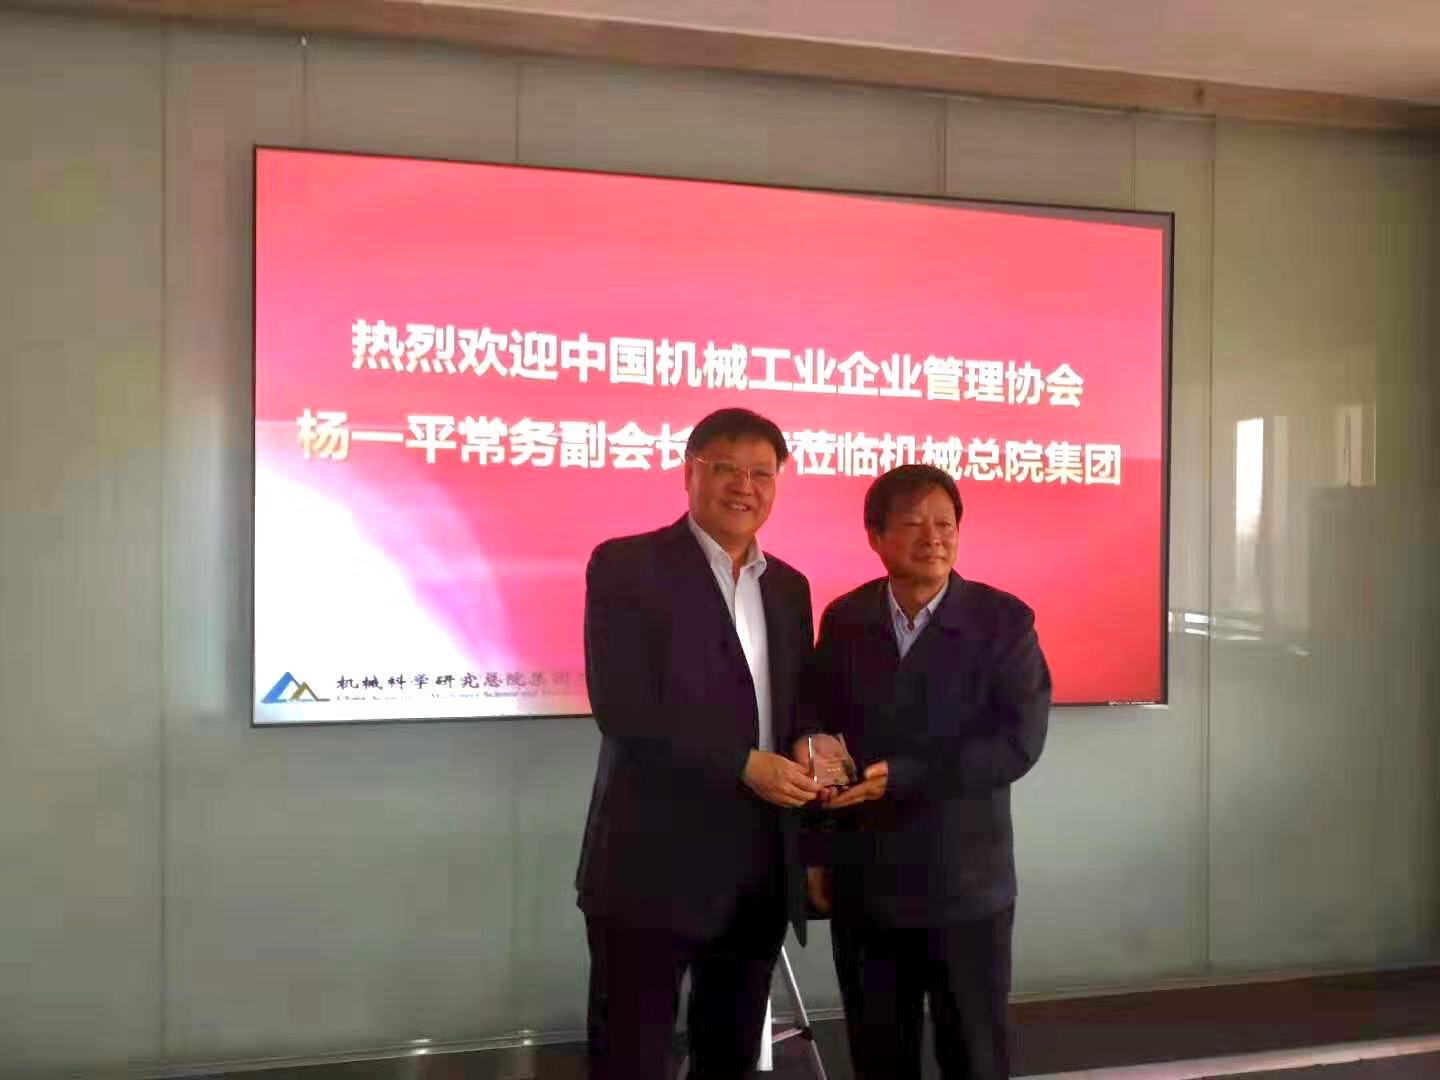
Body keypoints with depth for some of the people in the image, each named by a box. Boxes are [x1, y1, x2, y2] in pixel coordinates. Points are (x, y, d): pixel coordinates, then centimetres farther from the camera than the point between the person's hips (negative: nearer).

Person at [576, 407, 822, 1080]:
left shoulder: (789, 587, 13)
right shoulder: (626, 565, -6)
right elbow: (622, 706, -16)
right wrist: (743, 764, -19)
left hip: (762, 871, 6)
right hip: (653, 865, -6)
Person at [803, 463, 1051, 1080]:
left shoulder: (1004, 620, -7)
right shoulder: (843, 619, 2)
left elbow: (1018, 742, -15)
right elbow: (815, 730, 7)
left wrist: (902, 777, -20)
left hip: (965, 886, -3)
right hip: (862, 885, 3)